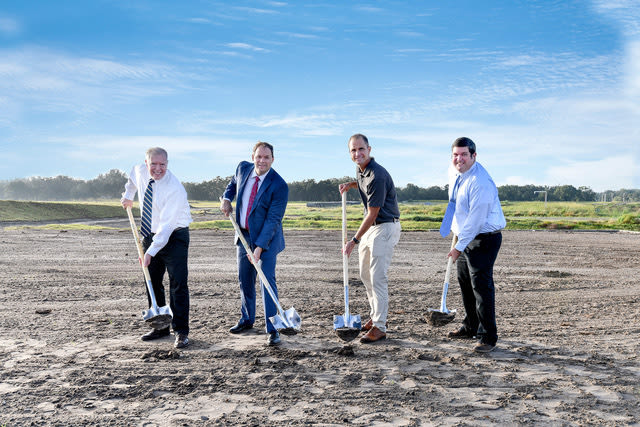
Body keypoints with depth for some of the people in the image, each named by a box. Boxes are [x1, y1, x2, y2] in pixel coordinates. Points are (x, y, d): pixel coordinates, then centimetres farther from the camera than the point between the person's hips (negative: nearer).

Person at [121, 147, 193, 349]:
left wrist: (151, 252, -32)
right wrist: (128, 195, 24)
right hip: (150, 234, 7)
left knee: (178, 284, -11)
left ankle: (181, 332, -5)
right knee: (152, 283, 10)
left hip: (174, 236, -6)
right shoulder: (140, 171, -5)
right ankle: (160, 326, 21)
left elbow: (166, 226, -29)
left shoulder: (175, 188, -25)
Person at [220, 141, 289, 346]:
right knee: (244, 279, 15)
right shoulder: (243, 168, -4)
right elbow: (234, 182, 22)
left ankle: (272, 329, -7)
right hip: (244, 234, 6)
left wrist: (259, 247, -27)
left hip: (267, 237, -6)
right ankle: (247, 319, 34)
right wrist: (226, 198, 2)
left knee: (267, 279, -12)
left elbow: (273, 219, -22)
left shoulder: (279, 186, -21)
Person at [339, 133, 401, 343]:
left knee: (377, 277, -11)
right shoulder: (360, 170, 5)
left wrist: (354, 241, -20)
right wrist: (351, 184, 10)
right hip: (370, 226, 10)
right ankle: (376, 316, 28)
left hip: (385, 227, -10)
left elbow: (372, 214, -23)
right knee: (365, 275, 16)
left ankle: (380, 327, -6)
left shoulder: (377, 175, -24)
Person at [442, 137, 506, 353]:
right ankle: (470, 327, 31)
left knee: (481, 285, -12)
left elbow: (475, 220, -25)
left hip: (484, 238, -9)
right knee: (464, 282, 16)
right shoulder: (453, 171, 4)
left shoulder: (480, 182, -24)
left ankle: (488, 337, -3)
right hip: (464, 236, 9)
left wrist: (459, 247, -21)